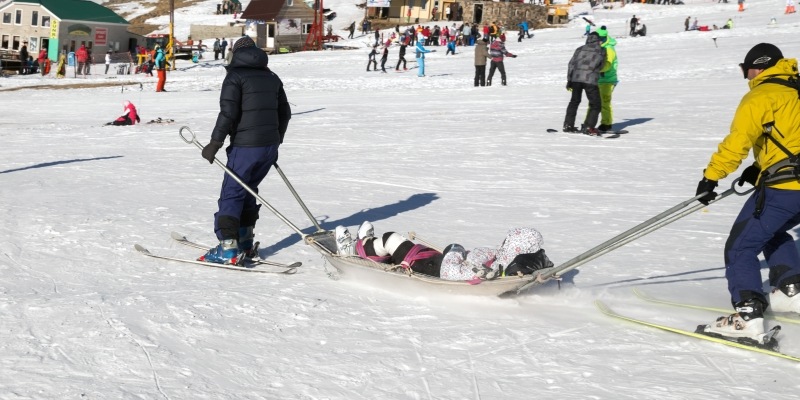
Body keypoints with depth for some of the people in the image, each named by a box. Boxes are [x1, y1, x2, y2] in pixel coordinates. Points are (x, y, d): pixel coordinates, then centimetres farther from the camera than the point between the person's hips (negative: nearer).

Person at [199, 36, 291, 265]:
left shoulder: (235, 76, -5)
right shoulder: (272, 77, 16)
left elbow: (228, 112, -15)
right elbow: (284, 112, 20)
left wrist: (215, 143, -11)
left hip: (245, 146, -7)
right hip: (270, 147, 7)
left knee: (232, 194, -3)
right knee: (247, 191, 19)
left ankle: (228, 248, -11)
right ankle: (245, 243, 21)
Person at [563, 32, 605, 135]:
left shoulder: (580, 49, 16)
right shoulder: (601, 51, 9)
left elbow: (571, 64, 13)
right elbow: (601, 66, 13)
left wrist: (569, 81, 16)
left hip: (576, 77, 4)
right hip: (590, 79, -4)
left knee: (574, 101, 21)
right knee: (595, 104, 6)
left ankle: (568, 125, 20)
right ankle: (588, 127, -4)